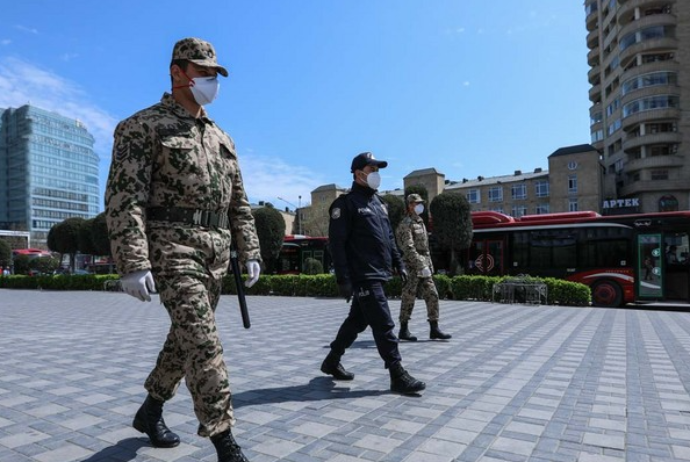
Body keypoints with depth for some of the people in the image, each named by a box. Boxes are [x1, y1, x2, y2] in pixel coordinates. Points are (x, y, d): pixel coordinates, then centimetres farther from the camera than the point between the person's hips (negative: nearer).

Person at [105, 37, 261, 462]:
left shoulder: (222, 138, 18)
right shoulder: (143, 127, -2)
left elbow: (238, 202, 17)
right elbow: (124, 197, -12)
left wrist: (250, 252, 9)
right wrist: (133, 263, -21)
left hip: (216, 252, 7)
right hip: (172, 247, -7)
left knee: (186, 337, 14)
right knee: (203, 341, -13)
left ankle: (149, 411, 35)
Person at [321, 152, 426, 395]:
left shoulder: (378, 203, 18)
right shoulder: (346, 203, -9)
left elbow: (389, 238, 23)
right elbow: (336, 243, -14)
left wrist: (398, 263, 17)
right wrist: (343, 279, -19)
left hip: (377, 275, 9)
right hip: (363, 277, -9)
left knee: (357, 321, 16)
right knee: (384, 325, -7)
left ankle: (332, 362, 31)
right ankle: (398, 376, 2)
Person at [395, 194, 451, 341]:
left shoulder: (420, 222, 18)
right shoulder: (406, 224, -11)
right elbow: (409, 248, -21)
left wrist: (429, 265, 18)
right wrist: (421, 266, -27)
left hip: (423, 265, 9)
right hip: (412, 265, -8)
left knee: (432, 295, 4)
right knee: (409, 298, -3)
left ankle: (434, 329, 8)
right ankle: (403, 330, 7)